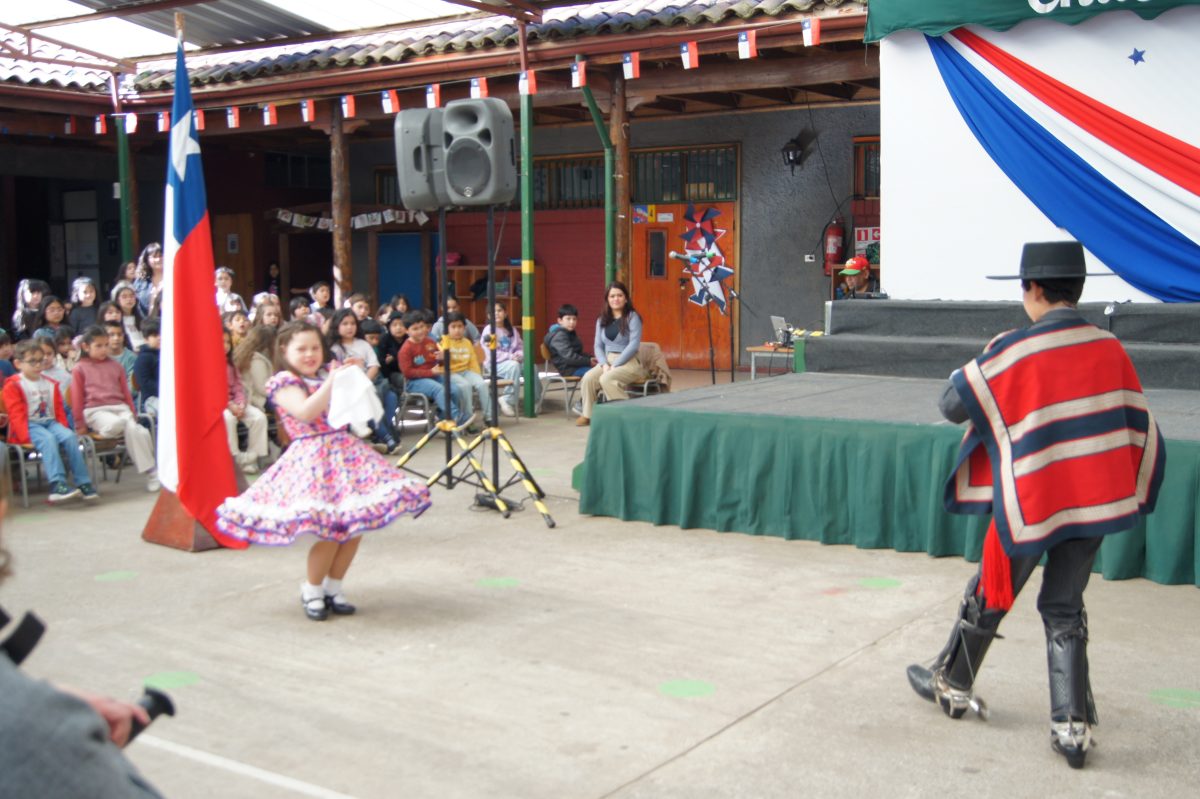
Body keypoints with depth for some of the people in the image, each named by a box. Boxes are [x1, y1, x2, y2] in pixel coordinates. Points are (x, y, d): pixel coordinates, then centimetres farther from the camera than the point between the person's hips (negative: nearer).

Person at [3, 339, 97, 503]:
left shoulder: (50, 384, 19)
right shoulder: (13, 385, 1)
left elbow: (59, 410, 17)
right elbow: (16, 415, -7)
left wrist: (63, 429, 2)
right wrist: (26, 436, -19)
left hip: (50, 422, 5)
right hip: (29, 426, -5)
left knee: (70, 437, -25)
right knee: (48, 439, -35)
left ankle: (83, 482, -26)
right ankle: (57, 485, -47)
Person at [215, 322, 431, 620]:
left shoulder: (327, 378, 17)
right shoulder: (284, 383, -2)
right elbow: (305, 412, -18)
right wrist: (332, 382, -18)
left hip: (346, 450, 7)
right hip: (314, 458, -6)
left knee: (354, 526, 1)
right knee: (330, 532, -14)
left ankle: (333, 586, 21)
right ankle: (312, 589, 10)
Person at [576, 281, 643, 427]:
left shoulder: (632, 317, -5)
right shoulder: (602, 320, 12)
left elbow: (634, 345, -14)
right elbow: (598, 346, 8)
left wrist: (615, 365, -18)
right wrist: (604, 364, -12)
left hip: (629, 362, -5)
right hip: (607, 361, 5)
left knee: (606, 379, -32)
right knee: (588, 378, -22)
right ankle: (588, 415, -9)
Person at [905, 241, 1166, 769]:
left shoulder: (1013, 351, -16)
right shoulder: (1109, 348, 0)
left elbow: (953, 406, -8)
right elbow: (1140, 428, 6)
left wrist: (973, 374, 12)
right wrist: (1129, 494, 18)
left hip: (1030, 503, -4)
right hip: (1096, 502, 4)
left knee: (989, 597, 16)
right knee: (1064, 608, 15)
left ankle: (952, 685, 35)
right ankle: (1073, 726, 10)